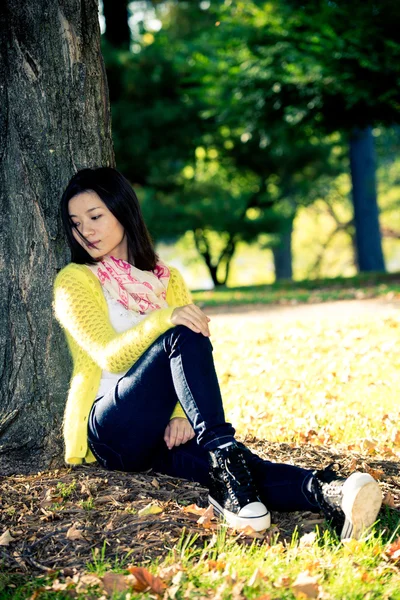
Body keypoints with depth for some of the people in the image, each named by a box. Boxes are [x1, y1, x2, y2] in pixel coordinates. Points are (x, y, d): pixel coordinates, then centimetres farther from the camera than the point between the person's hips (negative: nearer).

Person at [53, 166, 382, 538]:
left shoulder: (167, 279, 19)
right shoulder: (74, 282, 5)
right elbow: (109, 356, -11)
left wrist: (181, 415, -11)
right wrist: (162, 318, -30)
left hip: (161, 432, 3)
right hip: (112, 431, -3)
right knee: (183, 337, -30)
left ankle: (324, 494, -58)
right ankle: (224, 452, -45)